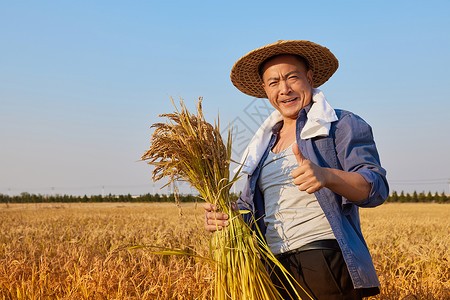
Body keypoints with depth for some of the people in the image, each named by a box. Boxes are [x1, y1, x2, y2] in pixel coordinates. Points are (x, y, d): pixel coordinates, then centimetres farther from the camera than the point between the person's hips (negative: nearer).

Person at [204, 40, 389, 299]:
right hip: (274, 266, 6)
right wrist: (222, 216, -1)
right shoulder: (266, 143, 21)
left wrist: (326, 175, -31)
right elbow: (250, 205, 22)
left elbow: (376, 188, -12)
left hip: (326, 264, -5)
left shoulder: (343, 125, 1)